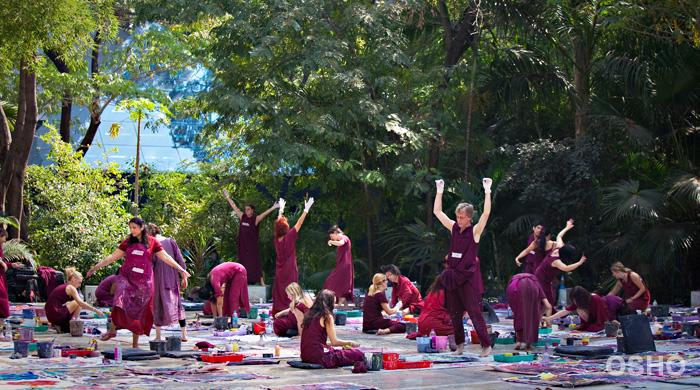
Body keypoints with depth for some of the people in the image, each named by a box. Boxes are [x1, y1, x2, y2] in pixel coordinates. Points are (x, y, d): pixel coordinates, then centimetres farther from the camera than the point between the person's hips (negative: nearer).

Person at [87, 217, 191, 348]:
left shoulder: (152, 242, 6)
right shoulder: (128, 242, 10)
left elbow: (165, 257, 7)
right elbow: (113, 257, 13)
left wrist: (181, 269, 2)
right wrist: (96, 267, 9)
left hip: (144, 281, 0)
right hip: (126, 277, 1)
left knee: (139, 310, 2)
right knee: (120, 303, -24)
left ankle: (135, 343, 11)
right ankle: (113, 330, -8)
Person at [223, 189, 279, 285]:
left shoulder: (255, 219, -6)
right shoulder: (242, 217, 6)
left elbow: (264, 214, -19)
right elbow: (234, 207, 11)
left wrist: (273, 208, -32)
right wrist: (227, 197, 15)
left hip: (252, 245, -4)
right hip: (243, 244, 4)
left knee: (255, 262, -6)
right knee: (244, 263, 6)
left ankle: (261, 281, -6)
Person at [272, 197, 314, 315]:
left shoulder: (277, 239, 0)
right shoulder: (289, 237, -15)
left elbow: (278, 223, 14)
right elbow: (299, 223, -14)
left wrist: (281, 209, 26)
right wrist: (306, 209, -9)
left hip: (280, 271, 6)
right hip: (290, 271, -6)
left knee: (279, 292, 9)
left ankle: (277, 313, 9)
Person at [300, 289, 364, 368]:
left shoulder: (308, 315, 14)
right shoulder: (327, 317, -6)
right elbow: (334, 341, -9)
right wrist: (349, 343, 10)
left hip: (305, 357, 8)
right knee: (358, 354, -2)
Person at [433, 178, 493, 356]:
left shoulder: (475, 231, -5)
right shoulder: (453, 228, 8)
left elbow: (486, 213, -18)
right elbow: (437, 211, 11)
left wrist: (487, 191, -19)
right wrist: (440, 191, 8)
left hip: (469, 277, -5)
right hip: (452, 275, 6)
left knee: (475, 312, -7)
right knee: (454, 313, 9)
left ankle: (486, 345, -2)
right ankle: (459, 344, 20)